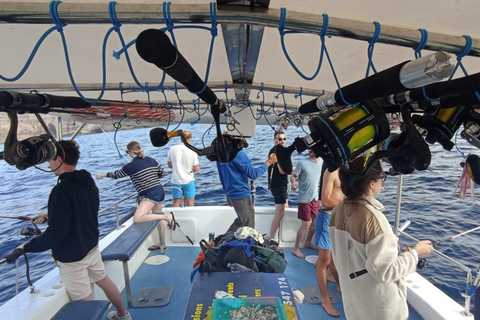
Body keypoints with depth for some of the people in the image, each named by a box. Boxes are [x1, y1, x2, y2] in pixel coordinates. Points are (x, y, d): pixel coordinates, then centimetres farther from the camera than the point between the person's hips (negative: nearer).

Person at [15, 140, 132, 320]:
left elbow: (56, 233, -24)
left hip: (71, 257, -8)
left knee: (85, 302, 7)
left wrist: (28, 247, -9)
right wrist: (50, 217, 11)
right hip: (91, 247, 8)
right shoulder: (88, 182, 0)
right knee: (105, 281, 23)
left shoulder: (62, 189, -26)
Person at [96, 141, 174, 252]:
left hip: (150, 194, -9)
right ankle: (162, 244, 31)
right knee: (157, 218, 20)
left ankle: (167, 216, -19)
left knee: (137, 219, -16)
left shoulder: (131, 166, -7)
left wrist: (102, 175, 26)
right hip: (160, 191, 9)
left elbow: (117, 175, 9)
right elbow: (163, 173, 13)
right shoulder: (151, 160, 8)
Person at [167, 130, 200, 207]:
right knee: (190, 203, 11)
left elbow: (169, 165, 5)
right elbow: (196, 169, -11)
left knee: (176, 203, 16)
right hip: (188, 181, -2)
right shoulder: (192, 151, -12)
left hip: (176, 181, 2)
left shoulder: (172, 149, -5)